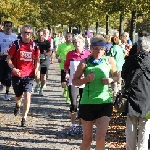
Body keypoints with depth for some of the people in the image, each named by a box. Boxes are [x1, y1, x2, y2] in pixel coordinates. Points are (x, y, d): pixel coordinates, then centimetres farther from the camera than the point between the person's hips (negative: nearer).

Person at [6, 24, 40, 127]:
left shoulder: (34, 46, 0)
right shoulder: (16, 44, -6)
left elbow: (37, 59, 15)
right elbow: (9, 58, -1)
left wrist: (37, 69, -3)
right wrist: (13, 68, -17)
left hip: (29, 75, 0)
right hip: (17, 75, 0)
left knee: (27, 95, -15)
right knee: (18, 96, 15)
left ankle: (24, 118, -9)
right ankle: (18, 105, 52)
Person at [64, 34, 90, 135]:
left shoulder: (88, 54, -3)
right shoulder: (70, 54, 1)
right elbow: (66, 65, 14)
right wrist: (67, 73, -4)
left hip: (85, 83, 0)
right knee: (73, 104, -7)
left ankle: (80, 126, 22)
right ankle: (73, 126, 5)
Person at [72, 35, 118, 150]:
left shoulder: (110, 60, 0)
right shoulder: (85, 62, -4)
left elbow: (116, 77, 14)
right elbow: (74, 81, 2)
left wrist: (111, 80, -8)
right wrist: (86, 79, -17)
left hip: (105, 102, 0)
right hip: (87, 103, 0)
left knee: (100, 137, -13)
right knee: (87, 139, 8)